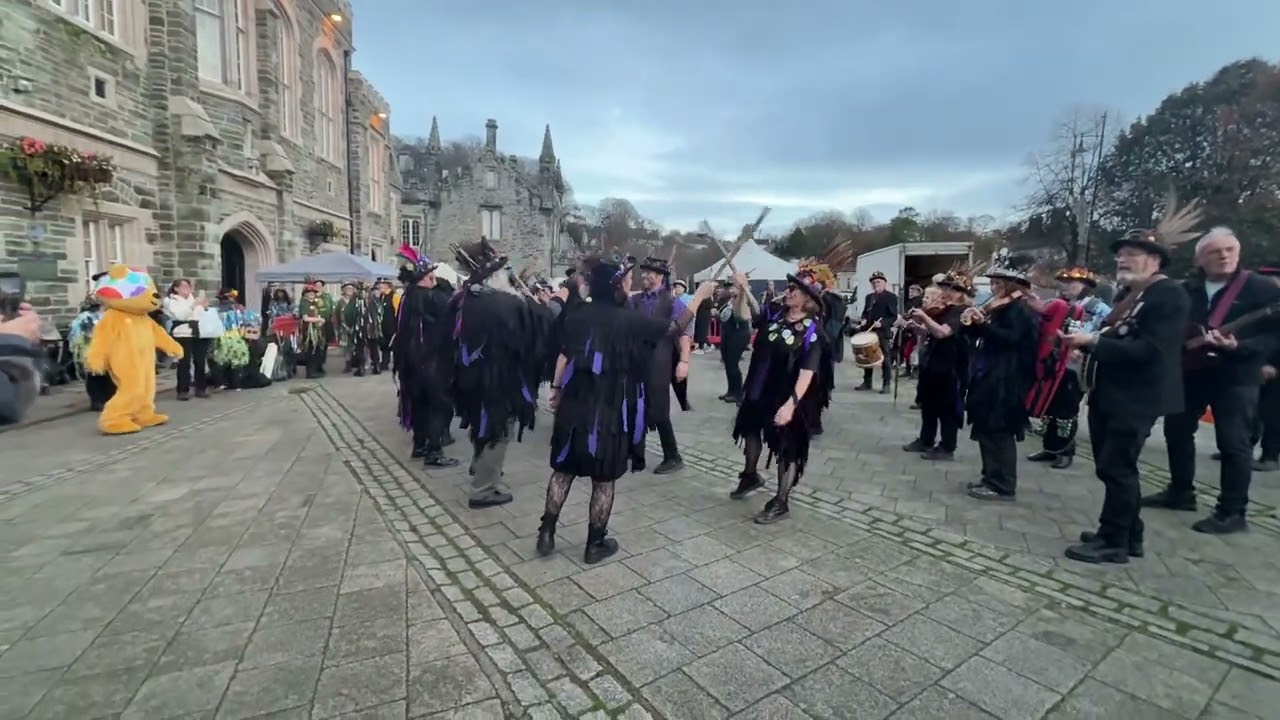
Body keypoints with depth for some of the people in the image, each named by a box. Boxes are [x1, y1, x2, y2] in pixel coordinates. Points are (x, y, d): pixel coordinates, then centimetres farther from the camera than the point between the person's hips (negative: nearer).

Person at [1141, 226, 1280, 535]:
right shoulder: (1186, 289, 6)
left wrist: (1238, 347, -26)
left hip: (1236, 375, -5)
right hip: (1190, 372, 5)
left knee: (1233, 444, -3)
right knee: (1177, 430, 13)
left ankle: (1232, 512, 6)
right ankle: (1180, 491, 29)